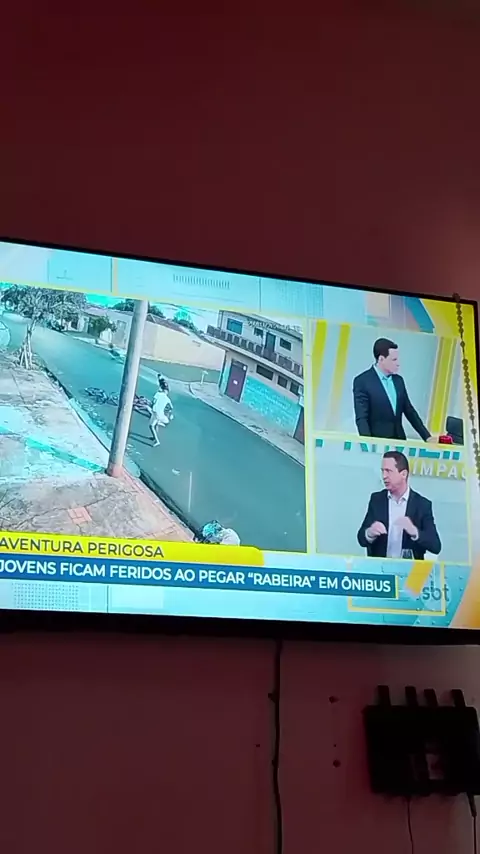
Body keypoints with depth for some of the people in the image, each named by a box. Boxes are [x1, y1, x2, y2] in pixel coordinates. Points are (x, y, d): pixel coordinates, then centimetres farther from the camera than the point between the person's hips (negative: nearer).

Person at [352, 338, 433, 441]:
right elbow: (361, 418, -14)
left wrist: (427, 436, 11)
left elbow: (410, 412, 16)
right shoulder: (362, 381, -8)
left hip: (398, 440, 5)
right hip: (377, 442, -5)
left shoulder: (398, 380, 11)